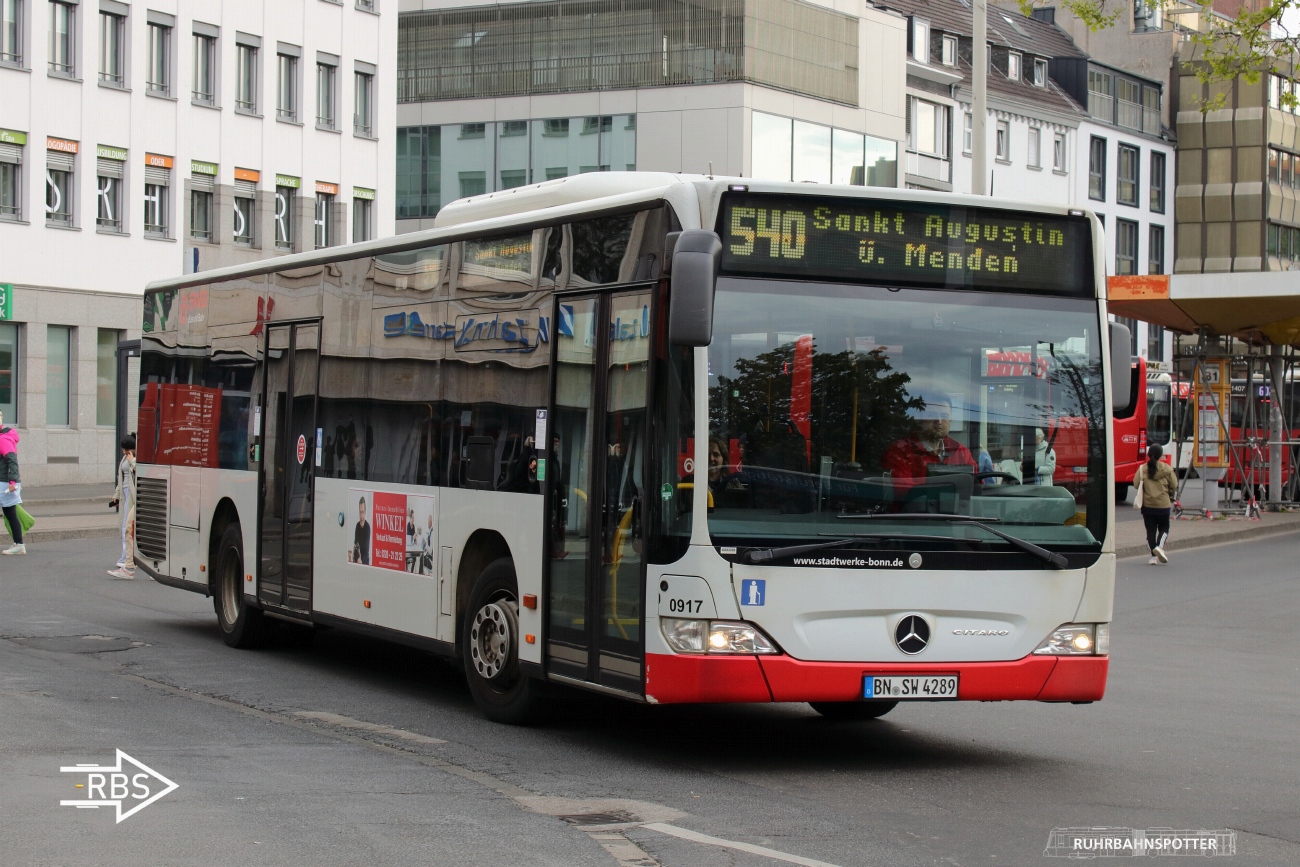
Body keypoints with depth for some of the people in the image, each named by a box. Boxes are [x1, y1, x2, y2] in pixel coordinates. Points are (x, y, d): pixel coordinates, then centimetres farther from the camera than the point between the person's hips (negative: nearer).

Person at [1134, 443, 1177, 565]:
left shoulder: (1142, 469, -5)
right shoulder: (1167, 469, -7)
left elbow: (1136, 484, -7)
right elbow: (1174, 486, -2)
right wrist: (1171, 496, 19)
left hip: (1147, 504, 1)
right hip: (1163, 504, -1)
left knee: (1150, 530, 7)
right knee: (1164, 528, 13)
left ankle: (1153, 556, 4)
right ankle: (1159, 546, -12)